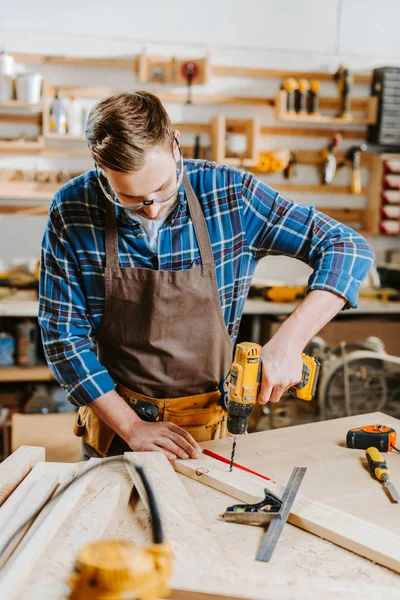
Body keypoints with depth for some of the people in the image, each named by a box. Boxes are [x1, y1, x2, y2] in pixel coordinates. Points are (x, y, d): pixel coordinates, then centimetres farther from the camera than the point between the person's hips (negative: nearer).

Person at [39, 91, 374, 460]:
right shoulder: (71, 211, -13)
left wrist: (289, 340, -25)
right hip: (114, 423, 0)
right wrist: (132, 426, -14)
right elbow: (63, 335, -8)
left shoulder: (229, 194, -14)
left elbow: (348, 249, -12)